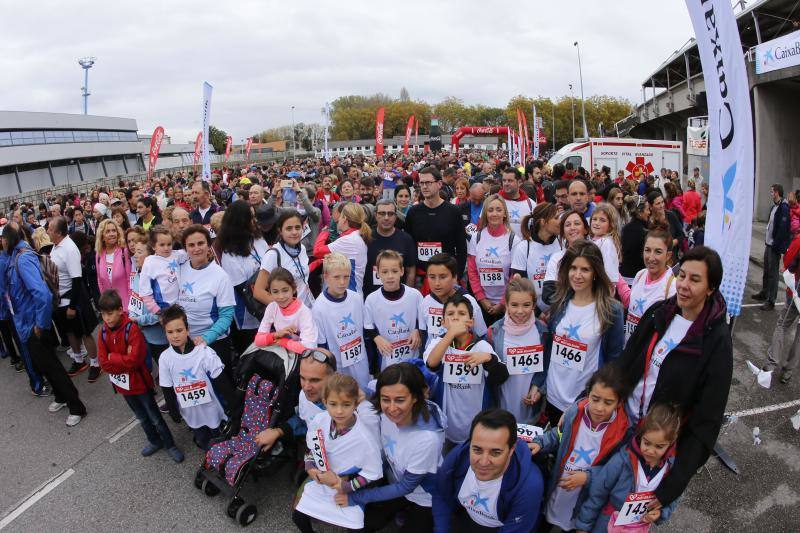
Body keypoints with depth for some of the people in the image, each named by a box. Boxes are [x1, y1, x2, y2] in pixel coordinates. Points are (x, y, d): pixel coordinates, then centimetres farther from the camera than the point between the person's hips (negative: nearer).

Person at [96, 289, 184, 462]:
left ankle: (170, 445, 24)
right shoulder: (103, 332, -5)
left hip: (139, 382, -5)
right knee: (142, 417, 23)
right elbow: (103, 363, -8)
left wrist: (112, 358, -16)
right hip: (122, 385, 6)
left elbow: (133, 360, -26)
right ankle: (155, 441, 42)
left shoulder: (132, 329, -22)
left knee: (155, 417, 8)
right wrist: (124, 363, -17)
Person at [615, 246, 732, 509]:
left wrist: (673, 486, -23)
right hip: (623, 420, 4)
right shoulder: (658, 313, -8)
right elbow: (625, 365, 1)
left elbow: (707, 421, -20)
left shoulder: (717, 341, -21)